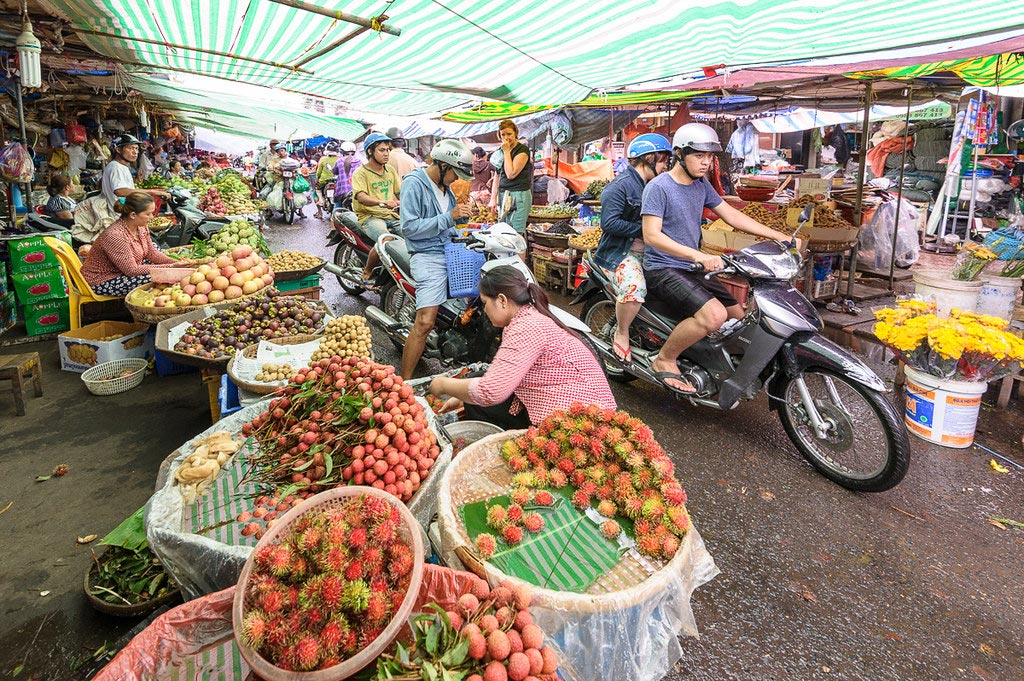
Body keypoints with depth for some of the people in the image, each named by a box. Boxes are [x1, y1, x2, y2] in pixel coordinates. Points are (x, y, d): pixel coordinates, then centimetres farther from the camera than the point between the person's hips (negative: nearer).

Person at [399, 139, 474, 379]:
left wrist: (461, 215, 5)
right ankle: (404, 382, -11)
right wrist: (449, 217, -18)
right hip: (428, 256, -8)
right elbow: (409, 228, -16)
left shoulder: (444, 186, 17)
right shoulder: (414, 183, -8)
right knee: (425, 322, -19)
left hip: (451, 250, 9)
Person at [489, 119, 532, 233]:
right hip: (503, 195, 7)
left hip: (519, 195, -7)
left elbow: (511, 174, -16)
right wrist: (493, 198, 8)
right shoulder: (500, 151, 15)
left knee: (516, 233, -12)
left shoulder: (523, 150, -6)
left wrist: (507, 151, -10)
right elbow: (497, 176, 16)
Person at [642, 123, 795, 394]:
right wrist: (700, 256, -33)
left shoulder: (701, 184, 11)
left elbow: (731, 215, 16)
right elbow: (651, 235, -24)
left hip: (693, 269, 9)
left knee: (739, 319, 8)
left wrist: (779, 236, 9)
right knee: (714, 314, -28)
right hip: (662, 269, -9)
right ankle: (664, 360, -10)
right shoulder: (658, 187, -13)